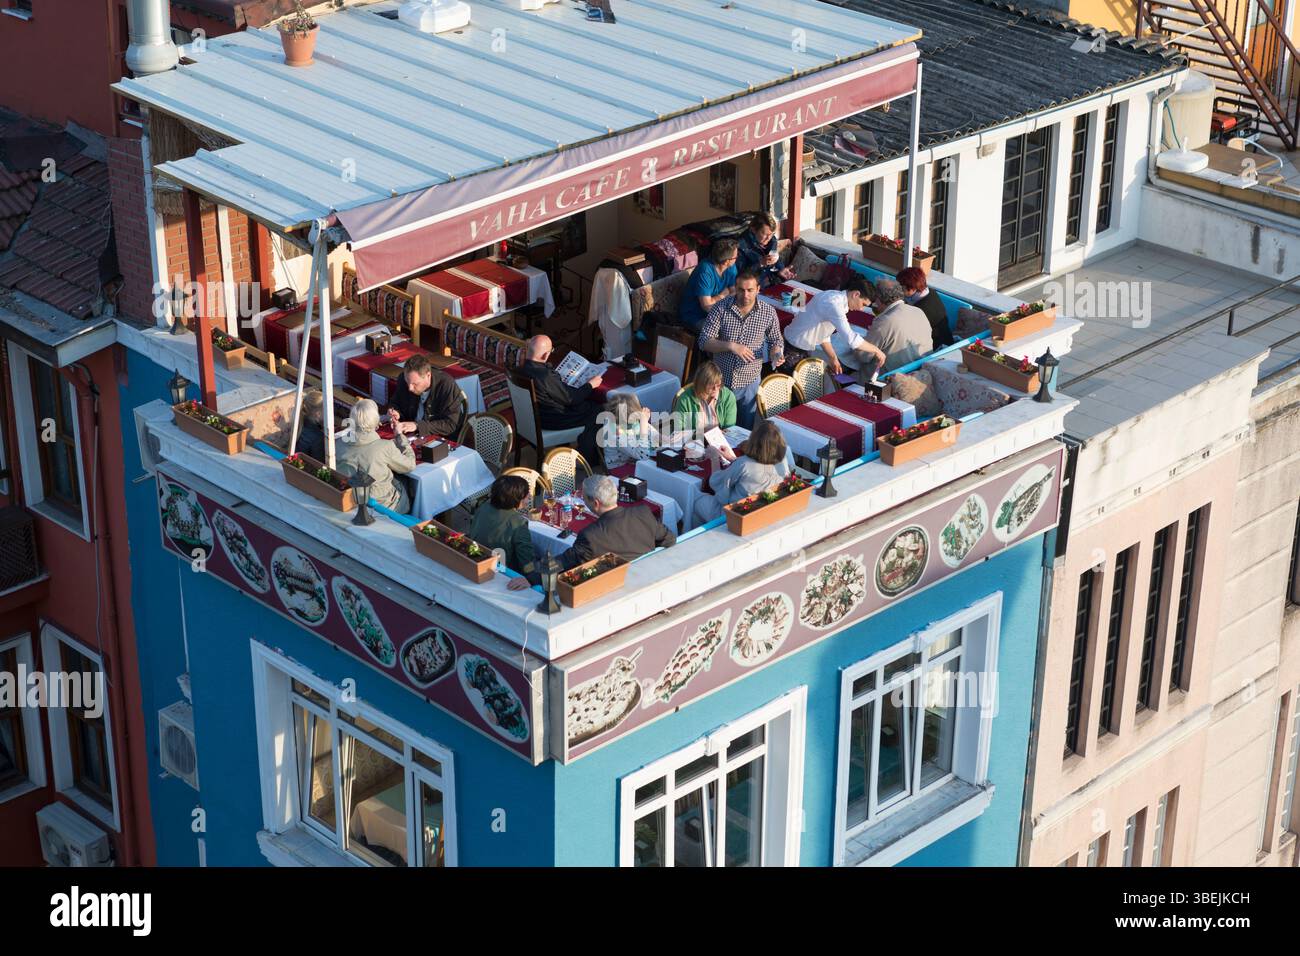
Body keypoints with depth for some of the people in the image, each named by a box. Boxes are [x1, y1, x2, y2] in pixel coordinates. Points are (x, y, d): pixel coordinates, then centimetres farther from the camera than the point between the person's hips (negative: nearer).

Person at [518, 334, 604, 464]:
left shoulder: (523, 369, -9)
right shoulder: (546, 376, -35)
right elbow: (570, 399, -21)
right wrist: (590, 385, -8)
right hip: (550, 421, -9)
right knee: (597, 411, 7)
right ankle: (585, 458, 17)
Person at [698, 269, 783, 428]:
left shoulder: (768, 312, -8)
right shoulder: (721, 309, -13)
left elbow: (776, 341, 6)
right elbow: (704, 341, -14)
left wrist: (776, 354, -16)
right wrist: (731, 346, -28)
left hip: (750, 381, 1)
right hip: (721, 380, -1)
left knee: (748, 428, 14)